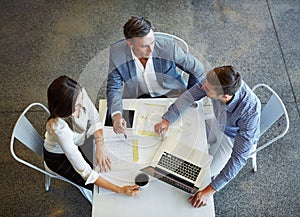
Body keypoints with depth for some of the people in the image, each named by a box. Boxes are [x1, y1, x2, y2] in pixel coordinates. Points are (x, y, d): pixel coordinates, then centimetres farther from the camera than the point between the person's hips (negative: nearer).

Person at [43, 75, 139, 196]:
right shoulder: (58, 126, -44)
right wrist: (120, 190, -40)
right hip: (58, 157, -5)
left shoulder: (80, 93, -31)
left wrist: (99, 149, -24)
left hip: (75, 144, 5)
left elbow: (94, 119, -10)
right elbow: (85, 171, -39)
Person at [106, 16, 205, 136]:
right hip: (137, 98, 1)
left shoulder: (169, 48, -26)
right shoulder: (117, 52, -21)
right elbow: (114, 87, -11)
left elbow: (198, 70, -10)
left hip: (171, 95, -1)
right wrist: (116, 115, -29)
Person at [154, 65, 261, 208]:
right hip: (218, 124, 5)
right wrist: (167, 120, -24)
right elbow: (191, 95, -15)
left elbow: (239, 157, -38)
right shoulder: (218, 79, -33)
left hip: (235, 138, -4)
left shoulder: (250, 111, -44)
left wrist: (210, 190, -38)